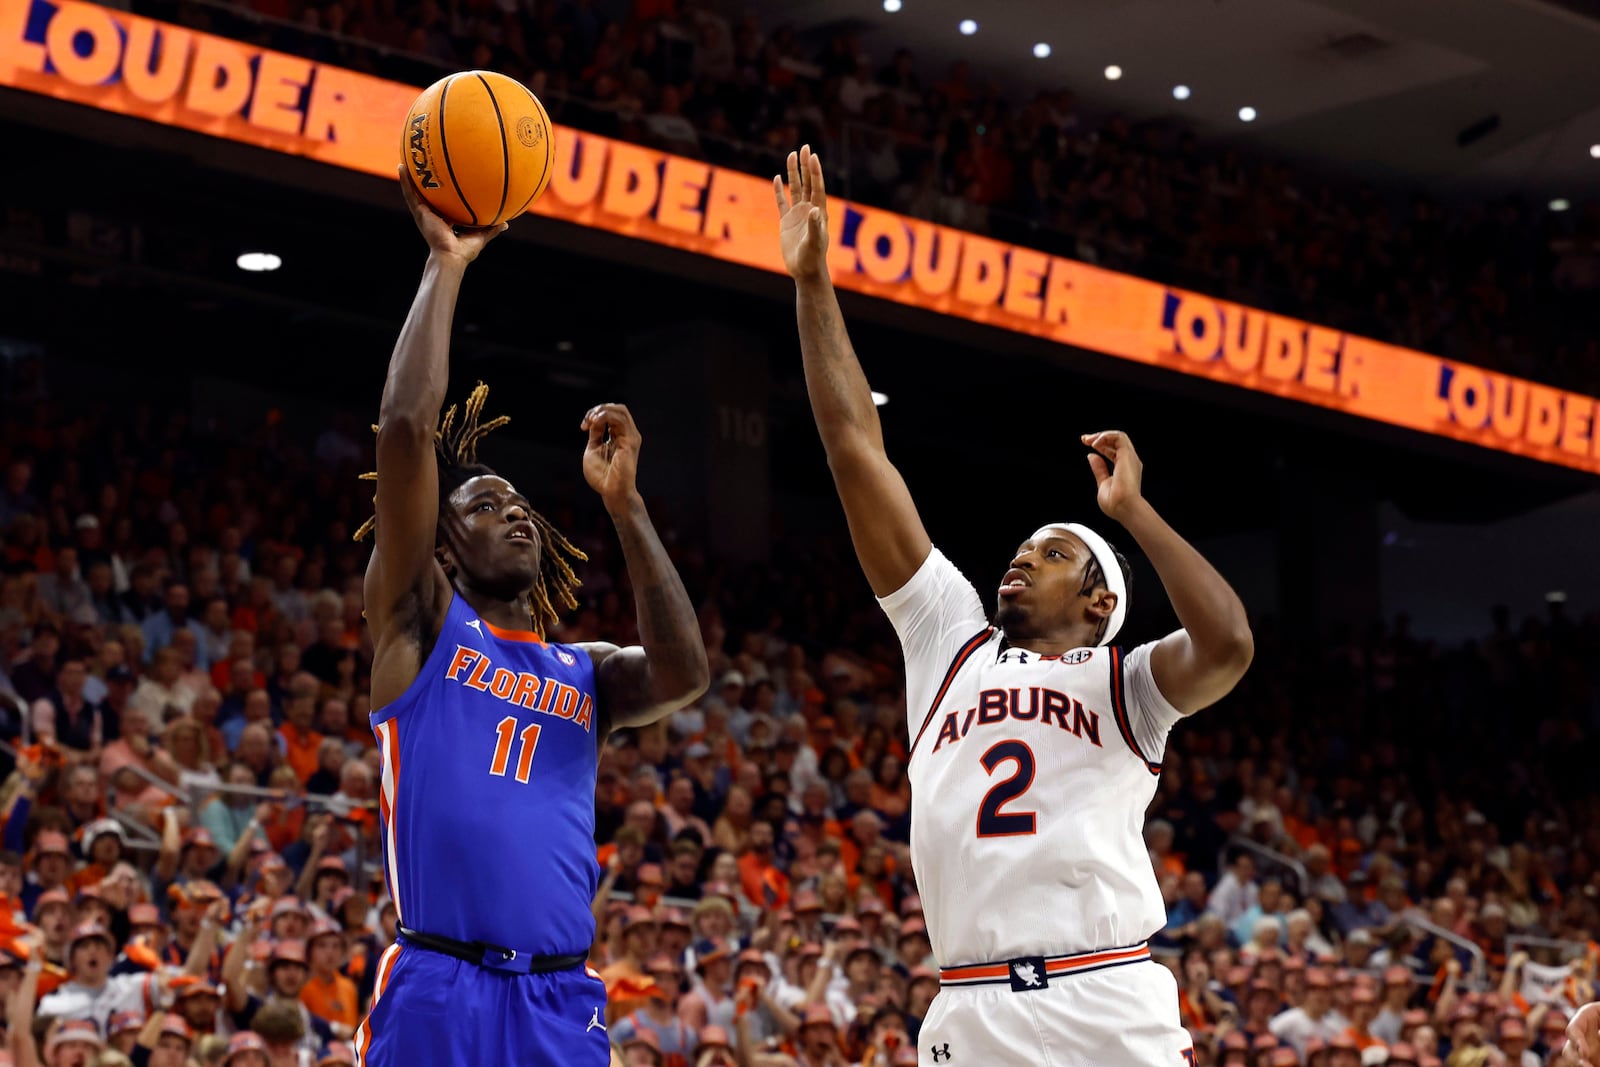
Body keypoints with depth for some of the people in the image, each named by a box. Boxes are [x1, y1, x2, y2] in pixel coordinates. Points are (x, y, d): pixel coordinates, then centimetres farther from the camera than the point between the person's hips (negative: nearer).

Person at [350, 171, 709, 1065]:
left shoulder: (586, 673, 21)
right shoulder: (419, 623, 9)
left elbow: (684, 675, -2)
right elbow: (408, 429, -2)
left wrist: (623, 500, 1)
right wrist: (446, 265, 4)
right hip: (437, 992, -4)